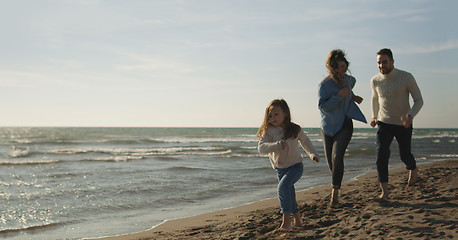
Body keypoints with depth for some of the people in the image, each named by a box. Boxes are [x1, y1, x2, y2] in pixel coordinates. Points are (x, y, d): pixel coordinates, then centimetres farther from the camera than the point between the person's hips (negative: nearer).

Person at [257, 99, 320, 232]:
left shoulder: (295, 129, -4)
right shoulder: (268, 131, -8)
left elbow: (305, 141, 15)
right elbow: (261, 147, -21)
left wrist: (313, 154, 5)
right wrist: (277, 145, -35)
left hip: (295, 166, -3)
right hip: (280, 169, 3)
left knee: (282, 187, -25)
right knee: (289, 193, 10)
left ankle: (286, 220, -18)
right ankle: (297, 218, 33)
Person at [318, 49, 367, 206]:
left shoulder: (348, 79, 2)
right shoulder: (324, 84, -15)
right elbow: (322, 107, -22)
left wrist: (353, 97, 14)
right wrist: (339, 96, -29)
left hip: (344, 126, 1)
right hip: (328, 127, -1)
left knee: (337, 157, -19)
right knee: (330, 161, 7)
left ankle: (335, 192, -14)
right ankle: (336, 183, 38)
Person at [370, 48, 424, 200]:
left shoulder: (406, 78, -17)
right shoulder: (375, 81, -8)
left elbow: (419, 100, -12)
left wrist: (410, 116, -29)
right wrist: (374, 116, 16)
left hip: (403, 125, -1)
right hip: (384, 124, 1)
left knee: (405, 155, 15)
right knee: (381, 155, -17)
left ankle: (413, 169, 52)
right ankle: (384, 190, -9)